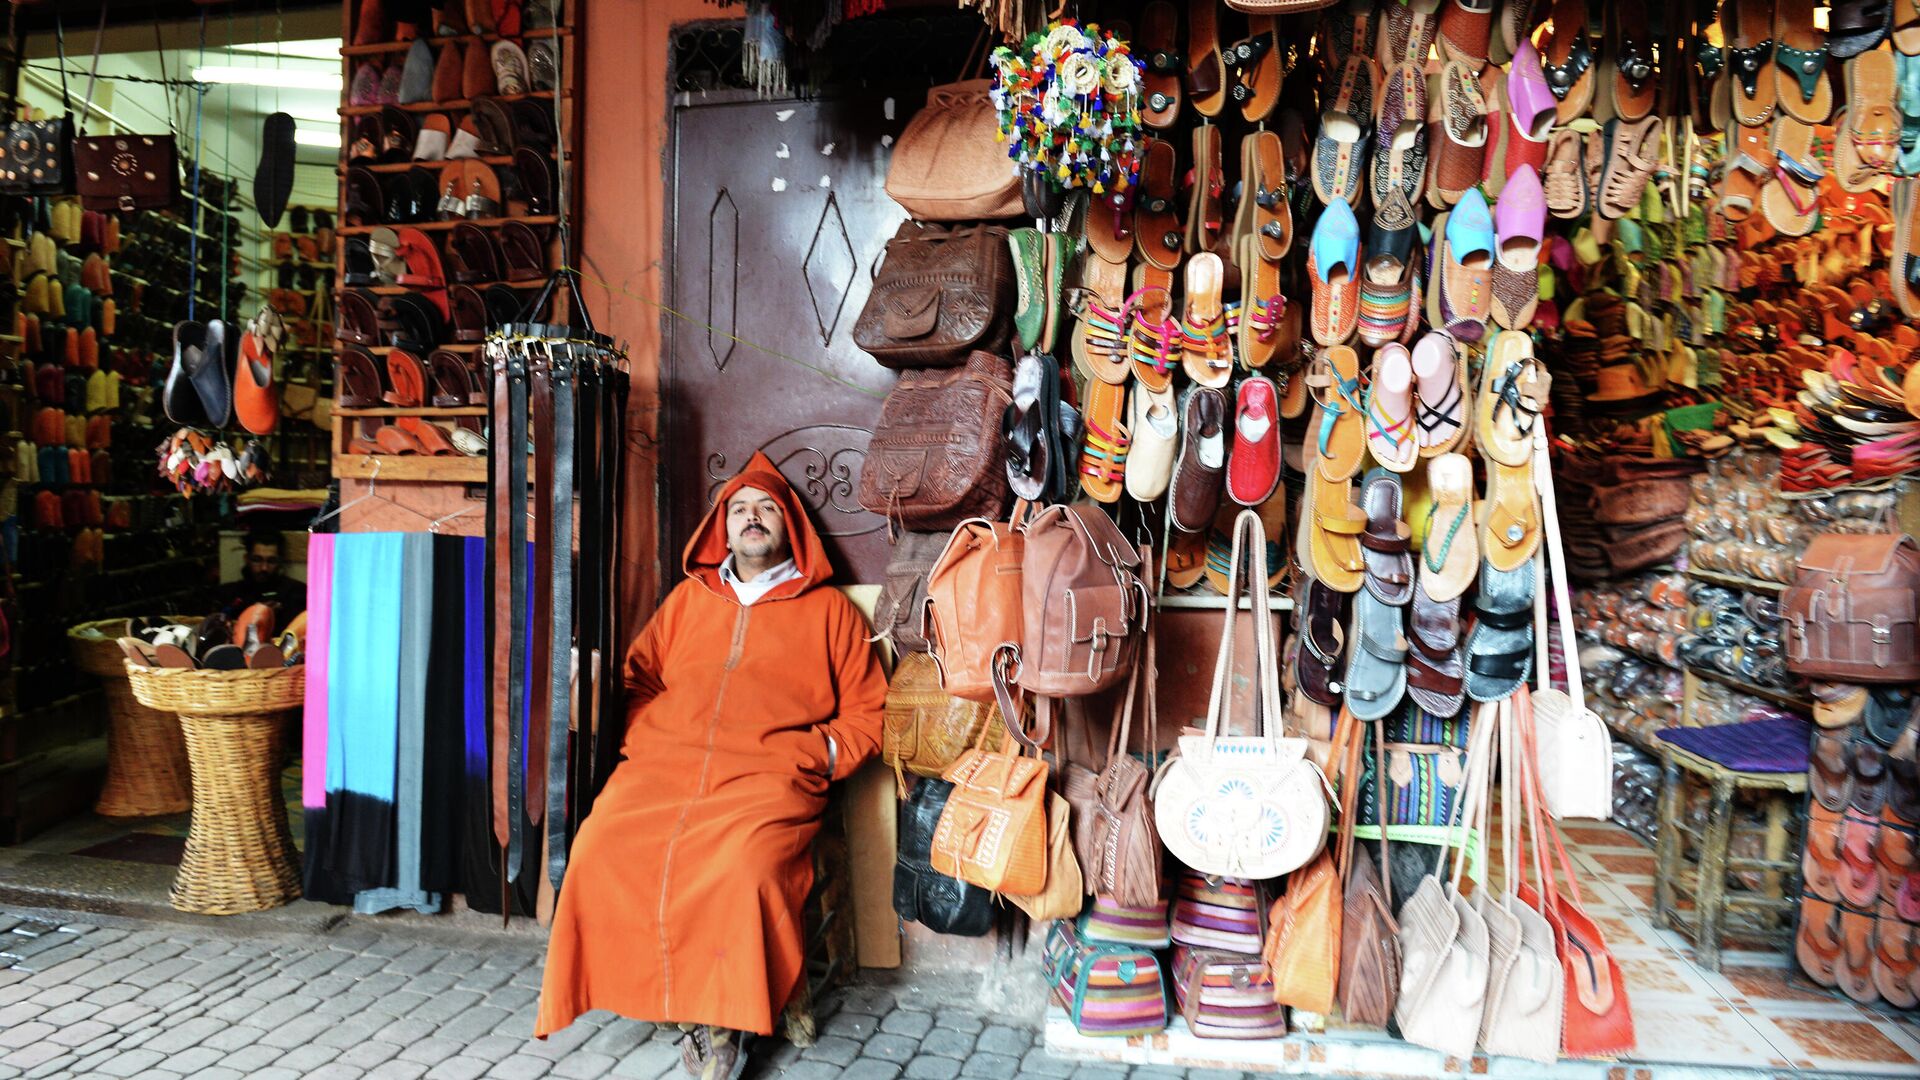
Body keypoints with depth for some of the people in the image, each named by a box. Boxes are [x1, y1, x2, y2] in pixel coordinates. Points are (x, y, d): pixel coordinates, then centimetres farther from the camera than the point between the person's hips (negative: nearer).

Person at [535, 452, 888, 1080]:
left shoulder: (829, 609, 16)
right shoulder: (689, 597, 26)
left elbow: (866, 715, 13)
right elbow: (641, 677, 27)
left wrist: (819, 755, -3)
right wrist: (642, 739, 9)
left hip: (767, 780, -3)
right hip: (662, 768, 4)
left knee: (743, 868, -34)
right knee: (601, 853, -25)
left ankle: (726, 1024, -12)